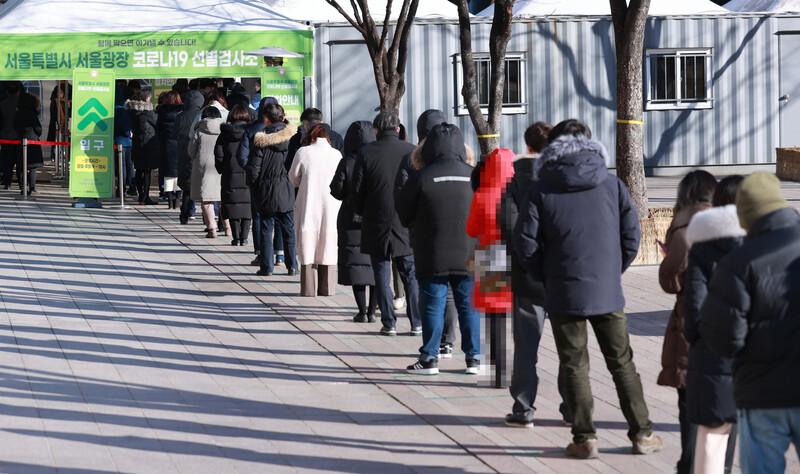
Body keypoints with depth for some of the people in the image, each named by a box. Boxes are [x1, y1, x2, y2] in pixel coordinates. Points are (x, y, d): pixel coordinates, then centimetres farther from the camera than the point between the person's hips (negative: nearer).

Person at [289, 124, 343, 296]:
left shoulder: (303, 152, -5)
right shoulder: (336, 154, -1)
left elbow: (293, 176, 6)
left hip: (308, 203, -1)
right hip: (331, 205, 1)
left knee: (308, 244, 4)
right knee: (328, 245, 9)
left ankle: (308, 288, 2)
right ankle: (327, 287, 8)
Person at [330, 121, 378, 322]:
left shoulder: (347, 162, -8)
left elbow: (337, 192, -7)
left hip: (353, 220, -2)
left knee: (356, 265, 4)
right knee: (375, 266, 9)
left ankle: (362, 311, 1)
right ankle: (372, 310, 8)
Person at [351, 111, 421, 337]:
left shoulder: (366, 152, -5)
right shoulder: (411, 151, -3)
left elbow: (356, 190, -2)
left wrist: (362, 213, 14)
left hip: (376, 223, -1)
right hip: (406, 224, 1)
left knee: (382, 275, 6)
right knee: (411, 275, 9)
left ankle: (389, 323, 4)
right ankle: (417, 323, 7)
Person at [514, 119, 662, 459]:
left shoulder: (541, 191, -3)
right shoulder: (612, 185, 3)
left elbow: (526, 243, -5)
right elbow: (631, 235, 1)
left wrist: (548, 278, 8)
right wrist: (613, 272, 12)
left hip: (563, 294, -2)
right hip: (608, 292, 2)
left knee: (574, 367, 8)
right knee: (622, 363, 12)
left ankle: (585, 437, 6)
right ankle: (642, 433, 13)